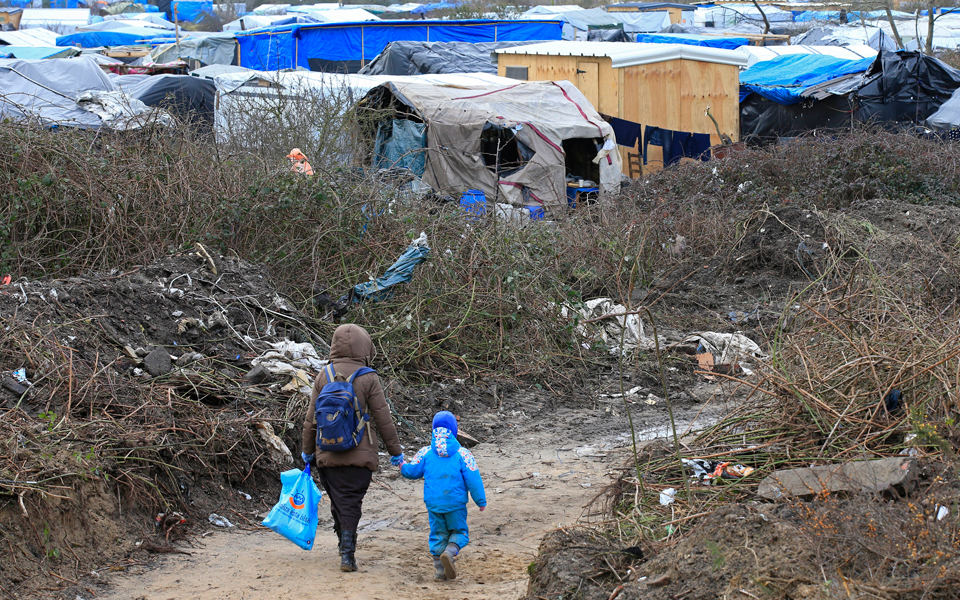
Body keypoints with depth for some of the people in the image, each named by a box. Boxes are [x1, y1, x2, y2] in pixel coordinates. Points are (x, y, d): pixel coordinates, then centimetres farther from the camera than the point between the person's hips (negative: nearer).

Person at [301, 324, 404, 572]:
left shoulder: (323, 377, 3)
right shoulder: (368, 378, -6)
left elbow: (311, 419, 7)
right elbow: (383, 419, -2)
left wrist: (307, 451, 19)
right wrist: (396, 452, 8)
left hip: (327, 455, 3)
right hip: (359, 455, -3)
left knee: (338, 502, 15)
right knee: (351, 502, -1)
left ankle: (346, 548, 29)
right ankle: (348, 553, -10)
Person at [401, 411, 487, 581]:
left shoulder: (425, 453, -1)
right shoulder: (462, 454, -6)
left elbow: (412, 471, 6)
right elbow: (473, 479, -7)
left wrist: (403, 467, 29)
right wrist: (481, 501, 2)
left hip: (433, 503, 2)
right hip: (456, 503, -2)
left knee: (438, 534, 13)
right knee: (459, 531, 11)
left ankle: (441, 570, 10)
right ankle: (450, 551, -19)